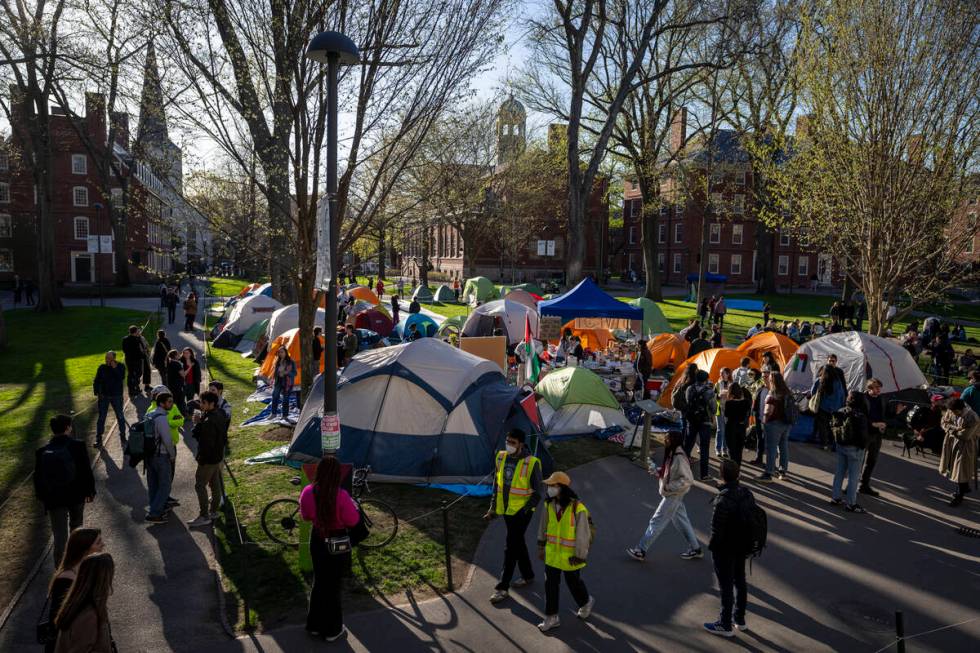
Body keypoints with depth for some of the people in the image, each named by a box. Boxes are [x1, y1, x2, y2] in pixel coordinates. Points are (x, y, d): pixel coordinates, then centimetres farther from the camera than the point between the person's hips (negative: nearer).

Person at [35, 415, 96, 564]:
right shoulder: (78, 446, -13)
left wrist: (41, 496, 15)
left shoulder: (42, 452, -7)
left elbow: (38, 477, 1)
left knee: (59, 534, 4)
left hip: (54, 499, 0)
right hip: (76, 496, 0)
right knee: (76, 526, 23)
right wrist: (90, 491, 2)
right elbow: (87, 471, -10)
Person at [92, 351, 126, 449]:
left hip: (117, 396, -1)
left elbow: (121, 377, -19)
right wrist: (96, 392, -7)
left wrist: (115, 368, -24)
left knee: (120, 417, 7)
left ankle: (123, 437, 21)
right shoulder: (102, 367, -1)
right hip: (104, 396, 1)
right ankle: (98, 439, 9)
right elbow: (96, 381, 2)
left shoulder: (120, 367, -4)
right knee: (101, 417, 3)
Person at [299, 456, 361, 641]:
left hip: (317, 539, 4)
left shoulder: (308, 492, -14)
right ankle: (333, 630, 27)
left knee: (319, 582, 23)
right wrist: (353, 505, 1)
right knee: (334, 585, 13)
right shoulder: (341, 496, -28)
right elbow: (353, 521, -17)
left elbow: (305, 516, 3)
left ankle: (315, 625, 37)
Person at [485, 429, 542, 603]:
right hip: (506, 510, 6)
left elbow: (537, 493, -11)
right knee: (518, 543, 19)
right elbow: (497, 484, 10)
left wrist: (524, 511, -17)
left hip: (521, 511, -6)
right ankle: (528, 576, 37)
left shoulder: (531, 463, -19)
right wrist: (493, 507, 9)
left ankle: (503, 587, 5)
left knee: (511, 547, -4)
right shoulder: (501, 457, -2)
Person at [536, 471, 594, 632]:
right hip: (552, 553, 5)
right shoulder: (549, 505, -7)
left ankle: (586, 602, 45)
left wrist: (579, 556, -14)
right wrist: (541, 546, 13)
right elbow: (543, 527, 7)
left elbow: (583, 534, -18)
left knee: (573, 582, 16)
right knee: (550, 584, 7)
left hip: (570, 555, -4)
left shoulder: (578, 509, -24)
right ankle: (551, 617, 20)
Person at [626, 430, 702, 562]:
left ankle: (641, 551, 9)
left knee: (657, 521, -1)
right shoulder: (671, 454, 2)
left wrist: (669, 487, -25)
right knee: (681, 520, 19)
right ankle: (695, 549, 31)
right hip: (672, 494, 9)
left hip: (673, 495, -9)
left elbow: (688, 480, -25)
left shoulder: (679, 458, -26)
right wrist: (658, 471, -1)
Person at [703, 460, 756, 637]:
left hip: (724, 549, -8)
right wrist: (747, 540, 15)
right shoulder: (747, 493, -3)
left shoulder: (723, 499, -29)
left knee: (726, 586, 5)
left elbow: (717, 528, -25)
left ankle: (725, 625, 18)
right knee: (740, 581, 21)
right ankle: (739, 619, 36)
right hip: (742, 547, 8)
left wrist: (711, 546, -10)